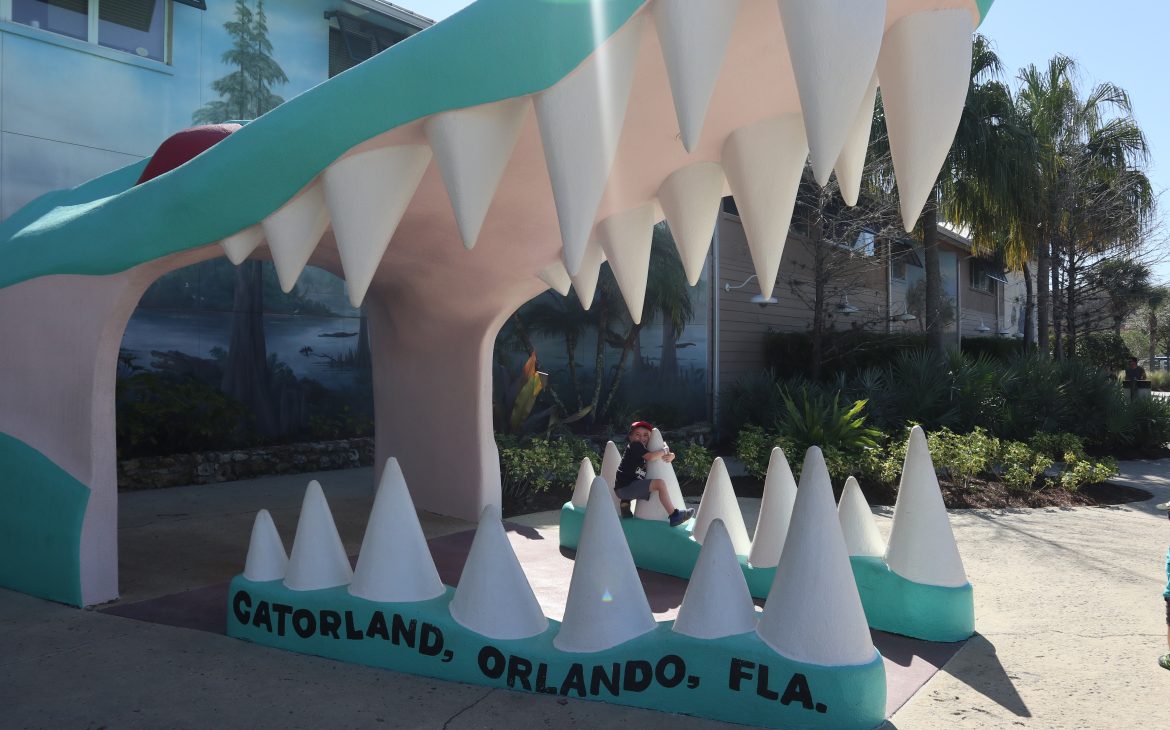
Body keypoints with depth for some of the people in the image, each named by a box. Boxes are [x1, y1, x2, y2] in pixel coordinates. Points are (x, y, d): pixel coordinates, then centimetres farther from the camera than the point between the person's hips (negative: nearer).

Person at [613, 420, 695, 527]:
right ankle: (674, 516, -15)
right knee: (659, 483, -18)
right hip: (624, 487, -10)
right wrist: (664, 450, -7)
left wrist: (671, 456, -4)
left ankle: (625, 502, 19)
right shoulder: (635, 445, -6)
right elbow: (651, 457, -24)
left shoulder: (645, 449, 20)